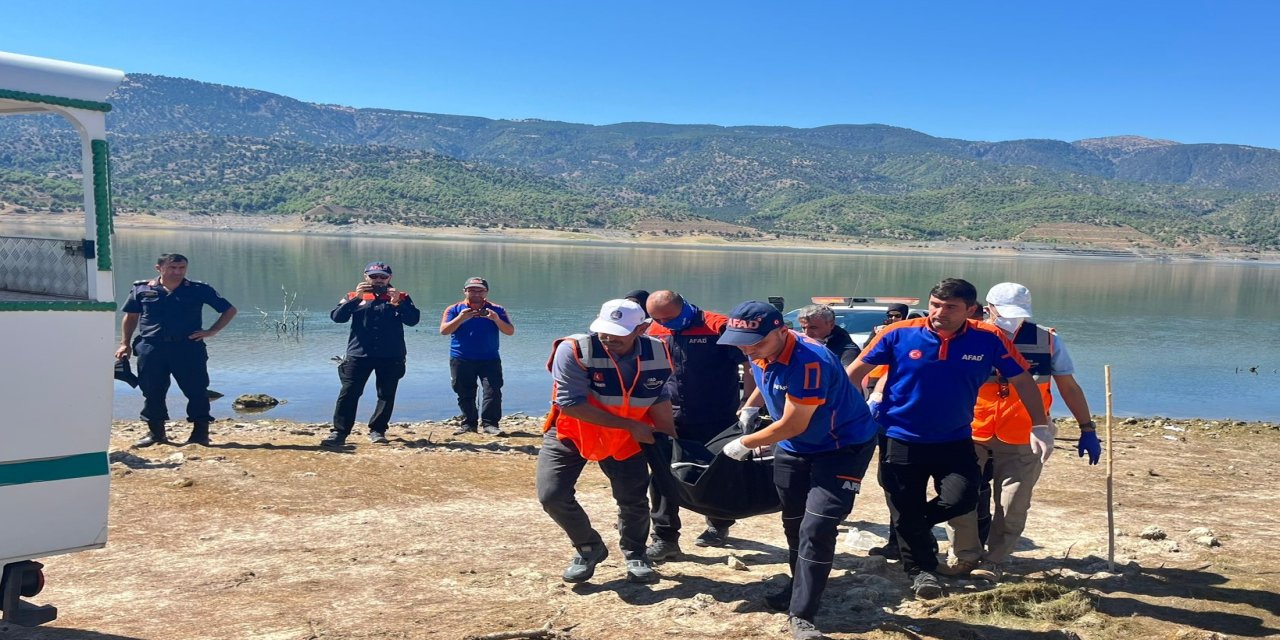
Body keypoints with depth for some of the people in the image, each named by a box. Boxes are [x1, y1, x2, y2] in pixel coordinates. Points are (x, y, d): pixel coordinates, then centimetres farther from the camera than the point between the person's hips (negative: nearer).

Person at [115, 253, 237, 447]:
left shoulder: (199, 290, 4)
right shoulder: (141, 289, 8)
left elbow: (229, 310, 8)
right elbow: (131, 317, 18)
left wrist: (211, 331, -1)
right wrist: (125, 344, 10)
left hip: (189, 347, -1)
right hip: (151, 349, 2)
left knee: (196, 391, -2)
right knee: (152, 392, 6)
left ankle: (200, 433, 7)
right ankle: (156, 433, 19)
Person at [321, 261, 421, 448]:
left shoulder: (401, 298, 8)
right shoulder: (353, 297, 10)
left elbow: (413, 320, -5)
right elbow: (337, 317, -5)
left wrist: (398, 302, -18)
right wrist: (356, 298, -15)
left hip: (391, 356, 1)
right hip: (359, 354, 0)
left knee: (386, 395, 4)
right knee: (349, 393, -7)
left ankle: (377, 430, 16)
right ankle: (339, 432, -4)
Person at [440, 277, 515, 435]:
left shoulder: (496, 310, 5)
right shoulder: (455, 309, 4)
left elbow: (510, 331, -1)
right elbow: (444, 331, -7)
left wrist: (496, 319, -19)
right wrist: (461, 318, -20)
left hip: (489, 359, 0)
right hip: (461, 360, 0)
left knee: (493, 391, -11)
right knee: (465, 394, 5)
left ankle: (490, 424, -9)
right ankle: (469, 423, 13)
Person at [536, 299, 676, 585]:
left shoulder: (657, 354, -16)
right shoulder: (574, 350, -30)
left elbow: (660, 400, 0)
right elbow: (571, 404, -32)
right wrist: (630, 425, -29)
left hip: (625, 441, 2)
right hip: (570, 433, -2)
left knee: (635, 500, -1)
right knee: (552, 495, -14)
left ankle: (635, 554, 32)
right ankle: (589, 547, 14)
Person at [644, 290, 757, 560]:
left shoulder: (719, 327, -14)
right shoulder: (655, 333, 2)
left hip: (717, 421, -4)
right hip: (672, 418, 4)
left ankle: (719, 526, 35)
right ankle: (665, 537, 6)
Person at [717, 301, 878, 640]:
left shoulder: (810, 361, -35)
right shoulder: (761, 353, -9)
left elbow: (793, 425, -30)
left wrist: (744, 444, -18)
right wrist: (749, 407, 1)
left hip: (844, 446, -8)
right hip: (793, 447, 8)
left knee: (816, 528, -14)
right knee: (794, 523, 17)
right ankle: (800, 589, 38)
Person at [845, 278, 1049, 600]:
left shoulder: (989, 340, -10)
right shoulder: (900, 334, -13)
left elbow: (1022, 381, 1)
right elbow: (856, 371, -4)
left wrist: (1041, 426, -3)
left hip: (955, 440, 1)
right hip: (901, 439, -1)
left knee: (960, 499, -15)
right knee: (906, 511, 6)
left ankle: (915, 525, 18)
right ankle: (921, 570, 33)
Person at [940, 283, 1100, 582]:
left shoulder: (1047, 341, -1)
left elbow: (1069, 388, 7)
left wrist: (1087, 429, 5)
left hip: (1024, 441, 0)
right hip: (970, 434, 0)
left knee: (1012, 505, 2)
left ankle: (992, 563, 17)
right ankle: (965, 556, 18)